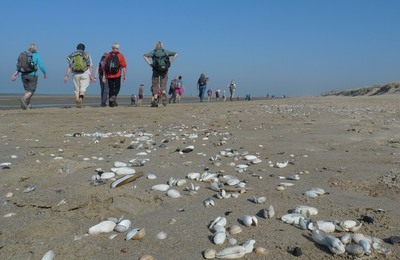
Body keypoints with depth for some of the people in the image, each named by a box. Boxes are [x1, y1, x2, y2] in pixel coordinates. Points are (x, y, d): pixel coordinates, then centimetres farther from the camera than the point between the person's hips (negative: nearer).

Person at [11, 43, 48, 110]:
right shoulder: (37, 55, -4)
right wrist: (45, 73, 4)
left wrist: (15, 74, -1)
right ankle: (23, 99, -29)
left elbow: (19, 66, 3)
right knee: (31, 91, -1)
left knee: (27, 90, 19)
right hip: (32, 75, -5)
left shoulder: (23, 54, 9)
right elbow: (41, 66, -10)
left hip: (24, 75, 5)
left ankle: (28, 105, 15)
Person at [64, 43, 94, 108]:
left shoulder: (72, 55, 10)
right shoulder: (87, 55, 8)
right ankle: (81, 97, -32)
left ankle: (77, 103, 7)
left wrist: (66, 76, -3)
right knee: (83, 88, -2)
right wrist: (90, 76, 0)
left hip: (75, 74, 1)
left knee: (76, 89, 11)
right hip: (85, 74, -1)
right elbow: (91, 66, 0)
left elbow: (69, 67, 1)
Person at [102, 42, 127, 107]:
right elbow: (124, 66, -5)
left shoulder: (107, 55, 7)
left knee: (111, 89, 10)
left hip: (109, 75, 3)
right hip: (117, 75, -2)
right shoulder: (120, 55, 0)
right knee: (117, 87, 9)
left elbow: (104, 66, 6)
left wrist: (104, 76, 11)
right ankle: (114, 96, -18)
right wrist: (124, 75, 1)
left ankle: (111, 103, 11)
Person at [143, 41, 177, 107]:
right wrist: (170, 62, 3)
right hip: (164, 70, 1)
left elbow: (145, 56, -6)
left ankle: (155, 100, -1)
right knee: (163, 85, 8)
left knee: (155, 85, 7)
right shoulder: (166, 51, 9)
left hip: (156, 70, -1)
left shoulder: (153, 52, 7)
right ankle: (164, 94, -21)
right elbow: (175, 54, 4)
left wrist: (150, 64, -4)